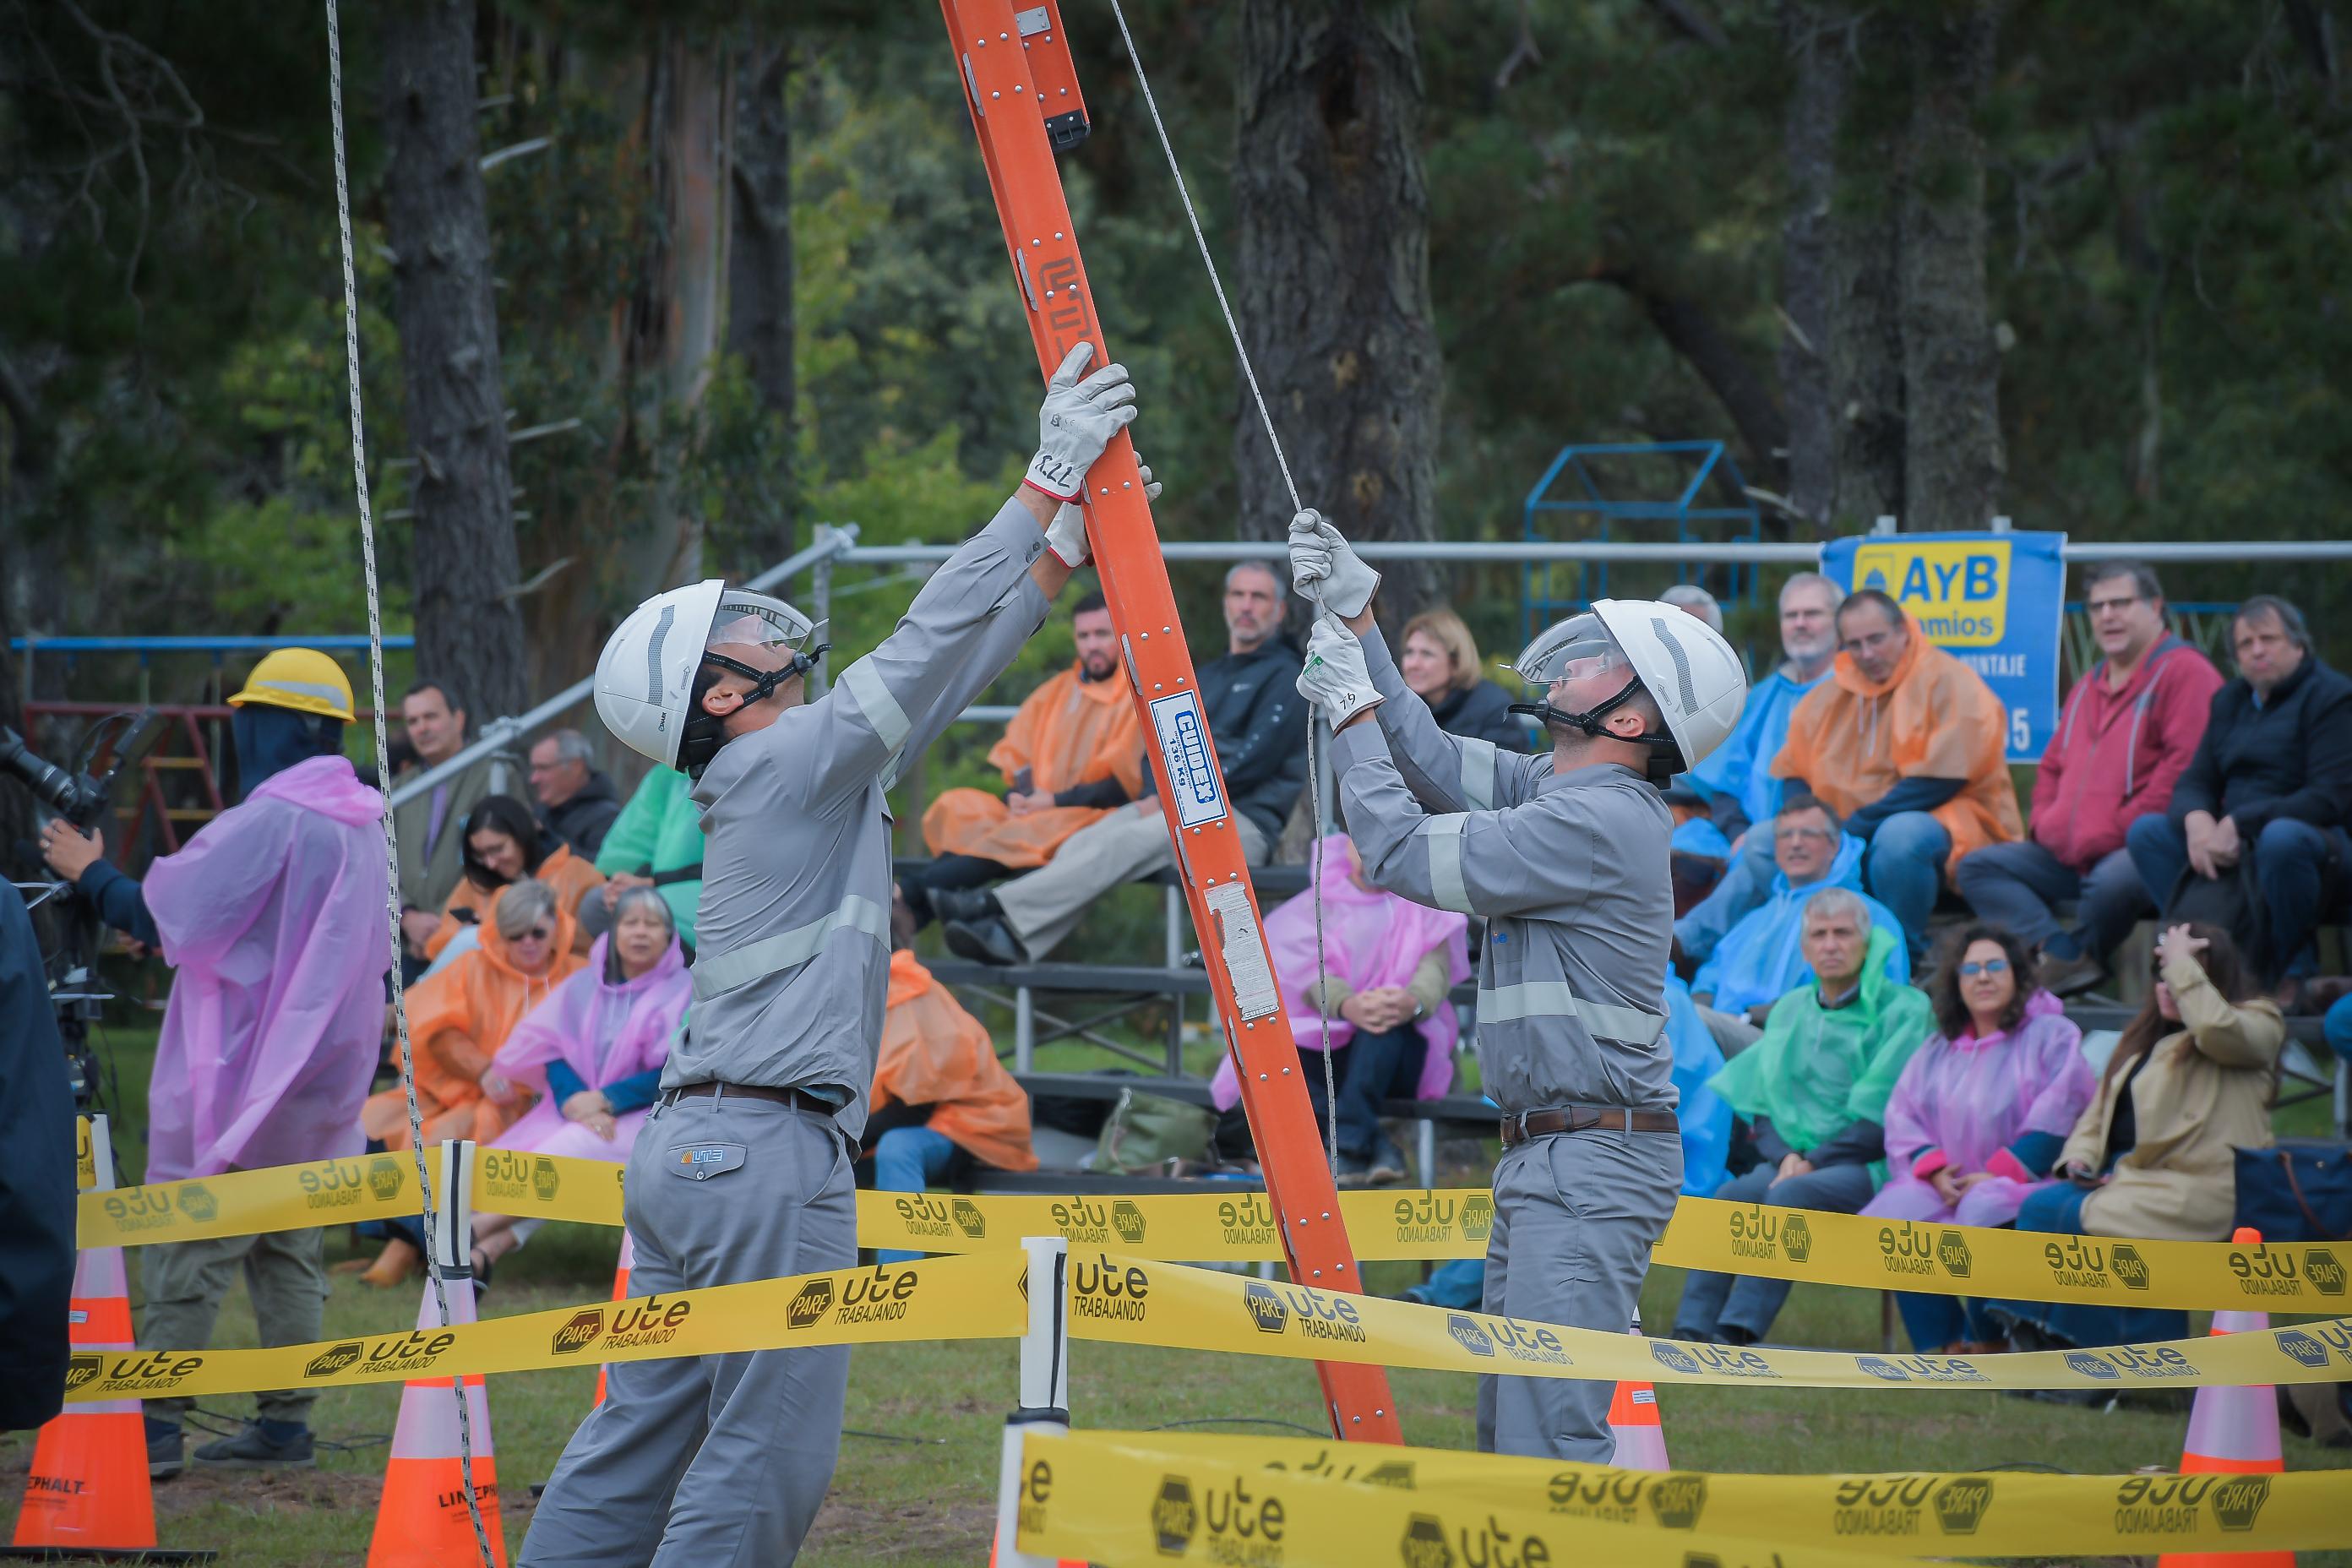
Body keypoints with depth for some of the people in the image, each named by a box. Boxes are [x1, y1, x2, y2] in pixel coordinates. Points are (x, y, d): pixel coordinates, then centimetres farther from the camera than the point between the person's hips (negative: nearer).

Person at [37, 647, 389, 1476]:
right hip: (322, 1080, 8)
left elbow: (167, 917, -16)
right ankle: (287, 1421, 11)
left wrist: (92, 872, 1)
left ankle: (154, 1423, -8)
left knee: (186, 1248, -6)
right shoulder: (365, 823, 9)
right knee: (290, 1251, 12)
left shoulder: (270, 819, -17)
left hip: (240, 1077, -8)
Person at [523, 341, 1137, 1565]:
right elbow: (930, 643, -12)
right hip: (770, 1154, -10)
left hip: (692, 1144, 10)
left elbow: (944, 667, 23)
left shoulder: (800, 768, 17)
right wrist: (1048, 484, -8)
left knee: (640, 1438, 10)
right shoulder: (791, 760, -8)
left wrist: (1063, 550, 23)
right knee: (765, 1459, -8)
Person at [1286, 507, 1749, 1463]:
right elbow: (1428, 759, 22)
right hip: (1543, 1159, 11)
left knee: (1552, 1439, -14)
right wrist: (1356, 619, 17)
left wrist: (1352, 710, -5)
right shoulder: (1555, 791, 13)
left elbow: (1405, 853, -15)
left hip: (1593, 1167, -11)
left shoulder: (1602, 820, -17)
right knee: (1510, 1428, 13)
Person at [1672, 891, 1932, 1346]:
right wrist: (1785, 1155, -6)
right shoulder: (1790, 1011, 17)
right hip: (1798, 1159, 5)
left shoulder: (1902, 1010, -1)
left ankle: (1737, 1333, -44)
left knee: (1790, 1195, -35)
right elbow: (1762, 1107, 15)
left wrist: (1814, 1161, -14)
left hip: (1869, 1166, -5)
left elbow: (1884, 1115, -9)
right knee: (1730, 1196, -27)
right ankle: (1692, 1332, -36)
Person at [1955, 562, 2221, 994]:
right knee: (1977, 868, -3)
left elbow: (2185, 765, -17)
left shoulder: (2184, 673, -5)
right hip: (2066, 852, 9)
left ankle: (2061, 959, -11)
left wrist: (2124, 828, -18)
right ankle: (2068, 958, -24)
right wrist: (2045, 823, 11)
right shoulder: (2088, 686, 24)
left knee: (2114, 881, -41)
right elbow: (2053, 766, 32)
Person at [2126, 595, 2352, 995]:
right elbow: (2195, 782, 10)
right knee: (2146, 831, -7)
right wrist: (2197, 821, -16)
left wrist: (2240, 824, -23)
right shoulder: (2230, 701, 15)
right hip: (2235, 847, 7)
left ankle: (2285, 975, -24)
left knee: (2281, 838, -40)